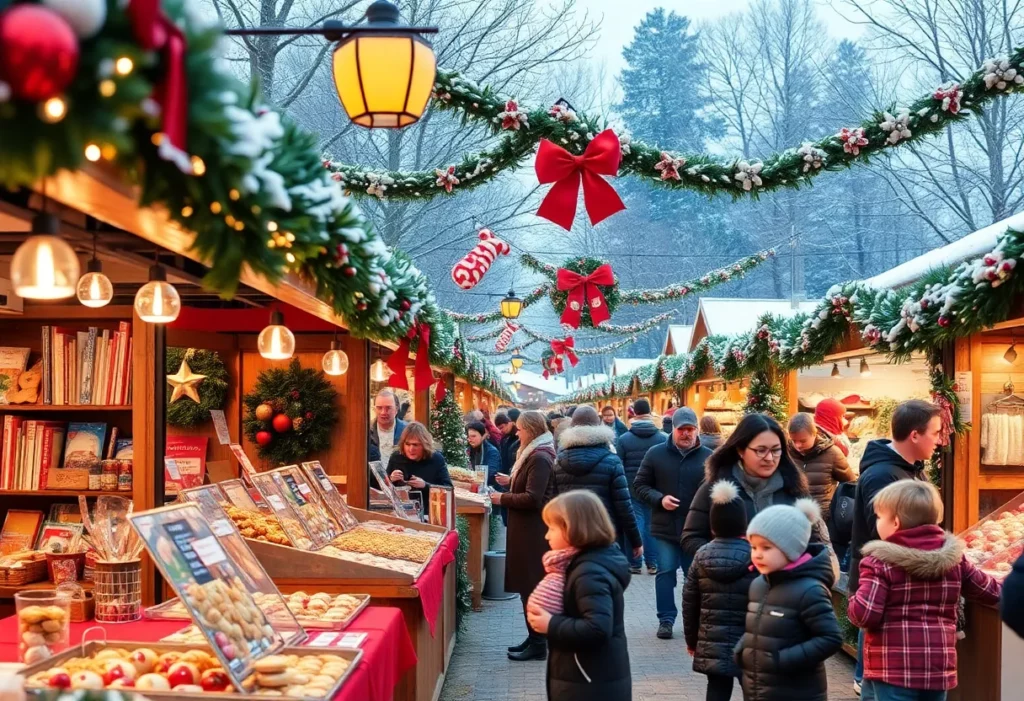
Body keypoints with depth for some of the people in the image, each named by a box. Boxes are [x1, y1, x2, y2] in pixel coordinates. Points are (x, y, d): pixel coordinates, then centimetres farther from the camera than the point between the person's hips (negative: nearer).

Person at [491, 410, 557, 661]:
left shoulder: (540, 458, -19)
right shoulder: (535, 454, 13)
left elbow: (532, 498, -24)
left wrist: (503, 499, -14)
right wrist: (512, 481, 12)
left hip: (533, 531, -11)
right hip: (529, 529, 11)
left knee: (531, 586, -5)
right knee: (529, 585, 15)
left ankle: (538, 644, 2)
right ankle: (534, 638, 23)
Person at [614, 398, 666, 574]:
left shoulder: (623, 439, -5)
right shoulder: (663, 438, -3)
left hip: (632, 489, -1)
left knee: (635, 525, 4)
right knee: (652, 525, 8)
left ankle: (634, 564, 4)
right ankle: (653, 563, 12)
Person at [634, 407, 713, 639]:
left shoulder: (708, 457, -3)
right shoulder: (656, 453, 0)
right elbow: (640, 484, 5)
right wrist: (659, 499, -12)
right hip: (665, 528, 0)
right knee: (665, 573, 3)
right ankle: (666, 619, 13)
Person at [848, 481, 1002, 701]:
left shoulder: (880, 562, -13)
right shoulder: (953, 557, 4)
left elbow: (864, 615, -19)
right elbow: (990, 591, 16)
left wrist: (854, 600, 3)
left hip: (893, 670, -6)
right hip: (938, 667, 6)